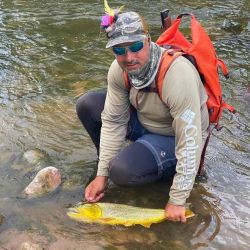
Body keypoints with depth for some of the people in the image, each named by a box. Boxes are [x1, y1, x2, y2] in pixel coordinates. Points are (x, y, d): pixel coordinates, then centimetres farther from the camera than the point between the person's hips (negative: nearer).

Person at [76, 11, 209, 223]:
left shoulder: (178, 75, -36)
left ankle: (171, 167, 1)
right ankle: (111, 163, 11)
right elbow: (113, 121, -7)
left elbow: (190, 142, -32)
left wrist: (177, 201, -26)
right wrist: (102, 173, -9)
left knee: (122, 172, -29)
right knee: (87, 105, -8)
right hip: (143, 121, 6)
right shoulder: (119, 69, -15)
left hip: (174, 137, -6)